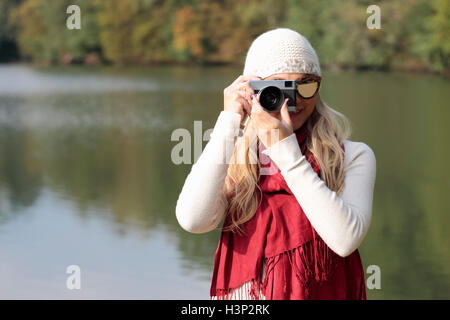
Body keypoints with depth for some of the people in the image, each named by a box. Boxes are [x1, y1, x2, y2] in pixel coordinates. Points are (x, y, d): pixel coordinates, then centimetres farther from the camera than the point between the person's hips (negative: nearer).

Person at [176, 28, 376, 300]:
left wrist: (286, 151, -10)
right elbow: (192, 221, -8)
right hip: (244, 293, 2)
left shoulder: (353, 156, 5)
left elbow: (346, 239, -11)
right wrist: (228, 122, -5)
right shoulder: (236, 159, 10)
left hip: (322, 293, -2)